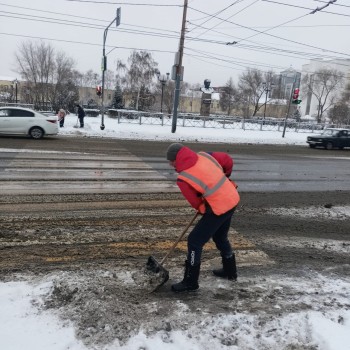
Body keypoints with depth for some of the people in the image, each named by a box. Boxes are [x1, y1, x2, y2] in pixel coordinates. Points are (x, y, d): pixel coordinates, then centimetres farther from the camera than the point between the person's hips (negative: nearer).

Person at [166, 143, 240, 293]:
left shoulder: (182, 179, -15)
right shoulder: (204, 155, 0)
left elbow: (196, 203, -7)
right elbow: (227, 160, 7)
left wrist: (203, 209, 15)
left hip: (219, 208, -8)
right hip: (232, 199, 8)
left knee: (194, 241, 3)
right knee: (220, 237, 28)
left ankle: (190, 282, 13)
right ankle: (230, 271, 45)